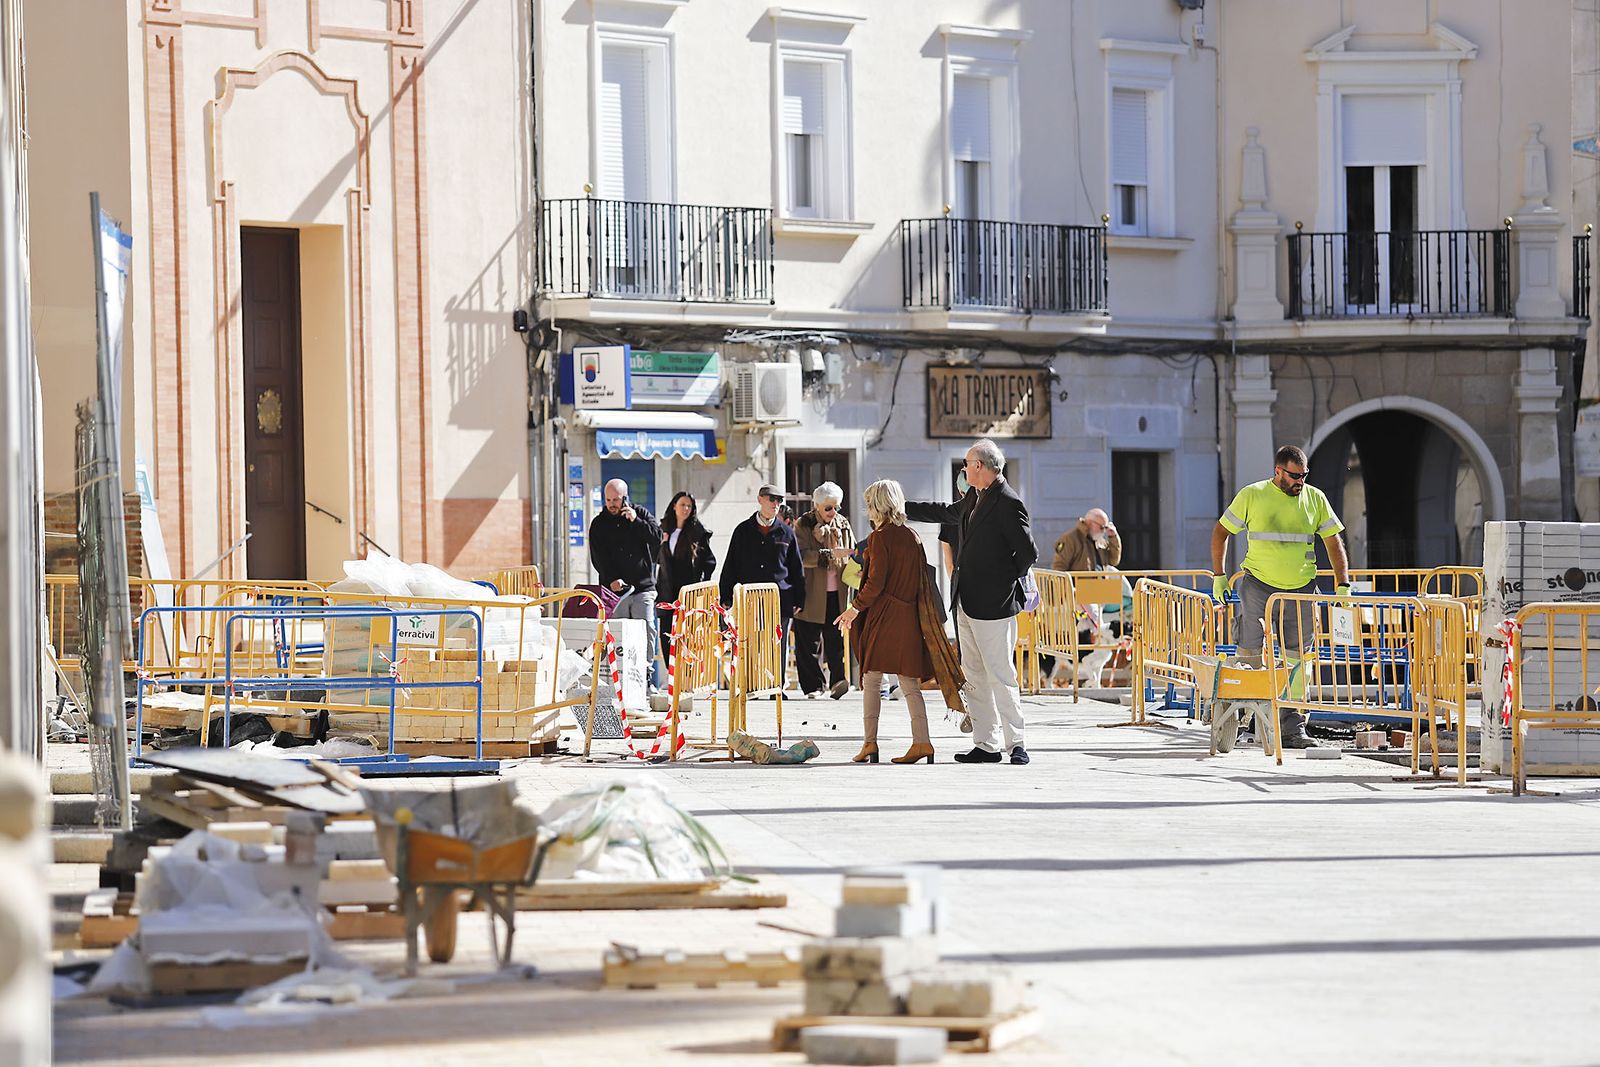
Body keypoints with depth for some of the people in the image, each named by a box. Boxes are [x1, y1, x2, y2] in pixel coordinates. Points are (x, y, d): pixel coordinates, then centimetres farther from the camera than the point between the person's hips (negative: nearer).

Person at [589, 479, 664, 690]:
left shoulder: (641, 514, 9)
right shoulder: (599, 524, 8)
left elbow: (657, 538, -3)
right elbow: (598, 558, 0)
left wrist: (636, 521, -13)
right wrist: (611, 579, -15)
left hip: (642, 587, 0)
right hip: (614, 590, 0)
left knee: (646, 631, -9)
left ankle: (647, 677, -4)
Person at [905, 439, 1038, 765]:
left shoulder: (1007, 503, -14)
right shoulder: (974, 498, 13)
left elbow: (1028, 551, -15)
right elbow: (946, 512, 32)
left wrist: (1005, 579, -3)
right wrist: (902, 509, 36)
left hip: (993, 603, -9)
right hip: (966, 602, 9)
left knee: (1000, 675, -7)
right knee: (975, 676, 10)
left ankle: (1016, 743, -1)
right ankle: (985, 745, 13)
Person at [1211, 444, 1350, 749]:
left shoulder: (1315, 499, 5)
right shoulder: (1252, 496, -2)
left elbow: (1333, 542, 10)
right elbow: (1221, 531, 7)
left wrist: (1342, 584, 1)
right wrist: (1218, 575, 3)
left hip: (1301, 588, 2)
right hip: (1259, 584, -2)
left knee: (1295, 660, 3)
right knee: (1250, 654, -8)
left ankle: (1292, 728, 6)